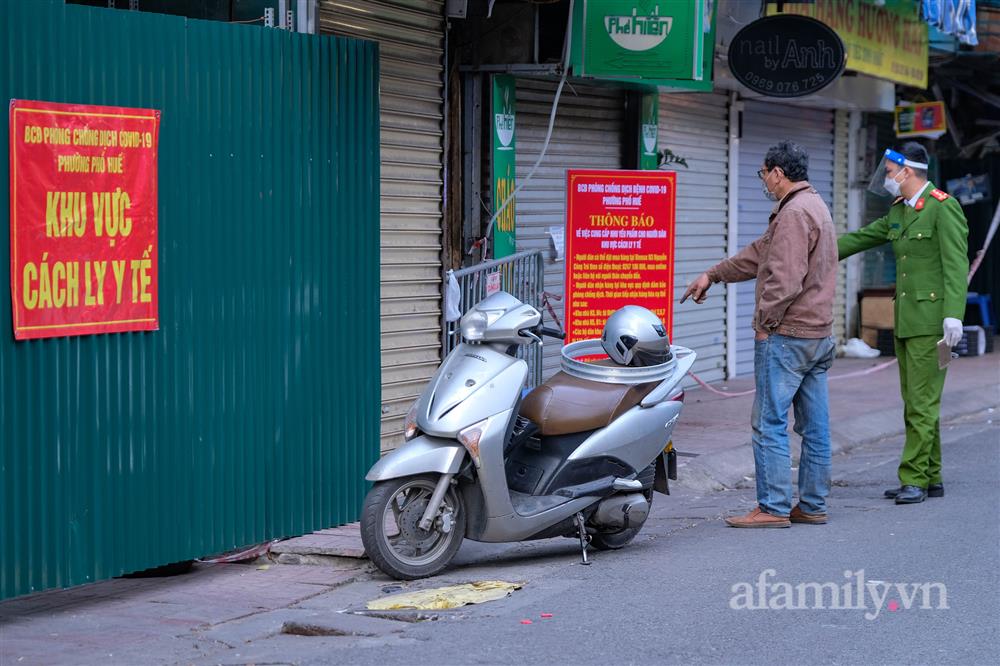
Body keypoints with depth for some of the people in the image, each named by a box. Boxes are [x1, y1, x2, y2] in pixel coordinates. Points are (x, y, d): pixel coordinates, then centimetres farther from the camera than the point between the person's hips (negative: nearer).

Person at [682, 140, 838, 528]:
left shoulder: (794, 213, -15)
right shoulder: (815, 206, 19)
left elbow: (786, 279, -23)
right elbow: (760, 254, 27)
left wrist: (764, 321, -13)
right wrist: (713, 275, 30)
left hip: (787, 336, -10)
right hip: (820, 334, 10)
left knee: (770, 423, -6)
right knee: (814, 425, 10)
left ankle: (773, 508, -6)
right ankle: (812, 506, 14)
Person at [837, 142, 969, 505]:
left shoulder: (943, 208, -10)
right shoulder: (898, 211, 15)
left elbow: (956, 265, -17)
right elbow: (860, 239, 23)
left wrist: (953, 315, -24)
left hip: (931, 321, -9)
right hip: (905, 320, 9)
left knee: (923, 402, -8)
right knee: (915, 403, 10)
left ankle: (913, 479, -7)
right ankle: (930, 478, 15)